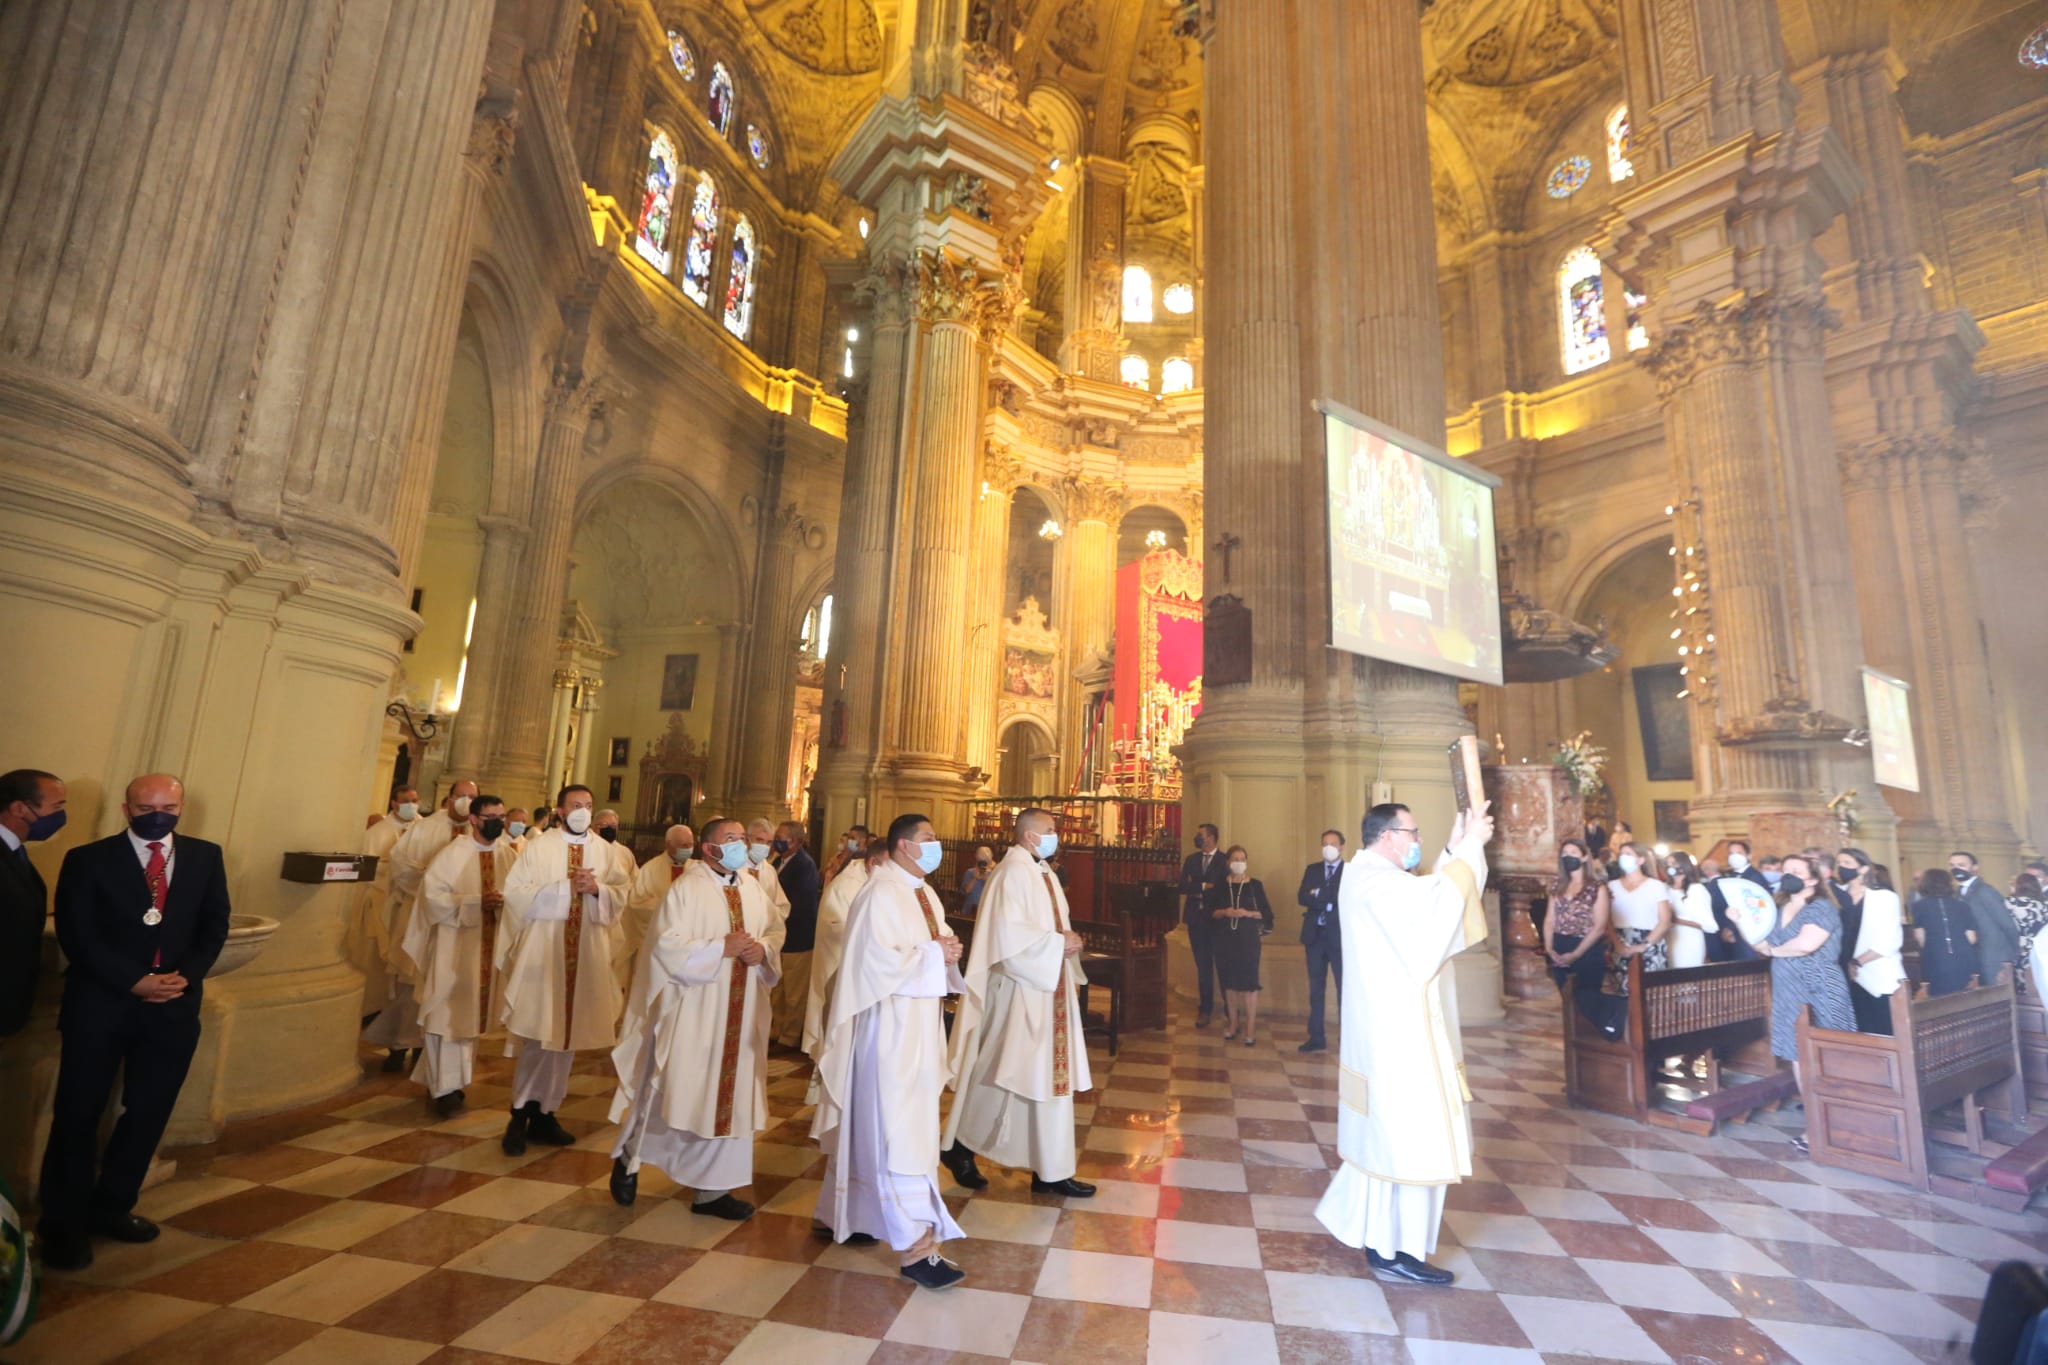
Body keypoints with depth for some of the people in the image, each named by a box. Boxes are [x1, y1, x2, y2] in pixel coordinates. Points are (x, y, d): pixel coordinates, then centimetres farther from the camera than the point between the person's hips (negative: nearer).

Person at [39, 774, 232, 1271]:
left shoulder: (205, 856, 5)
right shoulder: (88, 859, -3)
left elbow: (215, 925, 5)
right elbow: (75, 935, -7)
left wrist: (187, 975, -10)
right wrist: (133, 981, -17)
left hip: (174, 1004, 3)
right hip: (99, 1003, -2)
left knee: (149, 1112, 10)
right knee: (78, 1113, 6)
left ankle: (111, 1208, 27)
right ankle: (64, 1225, 21)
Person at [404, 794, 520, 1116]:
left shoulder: (509, 856, 3)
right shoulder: (452, 854, -7)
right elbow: (432, 894, -13)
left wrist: (505, 900, -17)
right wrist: (475, 902, -21)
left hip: (491, 945, 4)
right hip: (454, 945, -4)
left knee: (472, 1012, 12)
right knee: (448, 1012, -3)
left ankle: (437, 1078, 29)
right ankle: (447, 1086, 5)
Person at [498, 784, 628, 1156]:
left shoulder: (604, 851, 7)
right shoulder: (539, 847, -1)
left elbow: (621, 897, 4)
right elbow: (515, 892, -10)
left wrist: (597, 889, -16)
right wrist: (566, 887, -18)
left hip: (587, 955, 3)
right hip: (543, 952, -3)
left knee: (568, 1033, 10)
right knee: (538, 1034, -2)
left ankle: (544, 1112, 23)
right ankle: (521, 1115, 14)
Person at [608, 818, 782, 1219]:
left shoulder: (753, 889, 6)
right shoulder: (686, 888, -11)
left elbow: (777, 930, 11)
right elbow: (667, 946, -17)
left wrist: (763, 949, -10)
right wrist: (722, 948, -21)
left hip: (739, 1013, 6)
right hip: (693, 1011, -5)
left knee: (730, 1094, 10)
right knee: (673, 1091, 6)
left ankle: (712, 1188, 24)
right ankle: (628, 1156, 36)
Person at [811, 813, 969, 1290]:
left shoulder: (925, 893, 11)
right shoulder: (881, 892, -18)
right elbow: (876, 959, -25)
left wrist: (949, 951, -5)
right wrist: (934, 954, -19)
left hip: (918, 1024, 9)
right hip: (888, 1026, -9)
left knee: (872, 1123, 19)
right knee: (898, 1130, -4)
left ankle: (844, 1211, 34)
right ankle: (915, 1245, 2)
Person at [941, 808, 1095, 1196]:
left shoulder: (1044, 873, 12)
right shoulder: (1012, 872, -17)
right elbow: (1008, 933, -25)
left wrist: (1068, 943, 0)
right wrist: (1058, 942, -18)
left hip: (1048, 990, 9)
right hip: (1019, 991, -9)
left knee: (1050, 1075, 12)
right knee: (1000, 1073, 3)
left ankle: (1050, 1170, 21)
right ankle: (959, 1148, 23)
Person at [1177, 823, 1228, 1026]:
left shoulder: (1224, 860, -4)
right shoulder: (1191, 859, 9)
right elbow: (1183, 886, -2)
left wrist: (1197, 889, -13)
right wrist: (1204, 886, -16)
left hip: (1217, 918, -4)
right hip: (1196, 917, 4)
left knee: (1221, 963, 2)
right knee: (1202, 964, 9)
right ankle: (1205, 1008, 18)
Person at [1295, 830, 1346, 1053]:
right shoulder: (1312, 869, 10)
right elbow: (1301, 898, -1)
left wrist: (1317, 895, -15)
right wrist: (1328, 901, -15)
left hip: (1339, 936, -4)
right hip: (1315, 935, 5)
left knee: (1344, 988, 2)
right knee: (1315, 989, 11)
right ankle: (1316, 1037, 20)